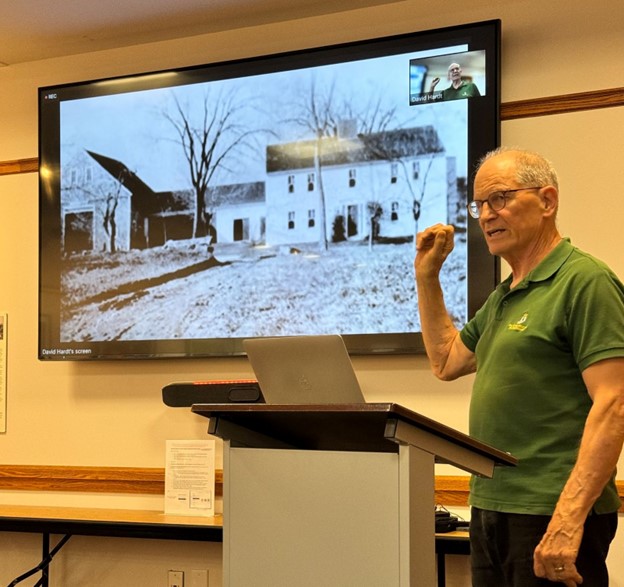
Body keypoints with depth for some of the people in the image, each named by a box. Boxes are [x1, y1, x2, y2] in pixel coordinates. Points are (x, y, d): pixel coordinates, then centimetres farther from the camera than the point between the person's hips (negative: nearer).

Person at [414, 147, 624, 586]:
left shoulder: (585, 281, -11)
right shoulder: (503, 297, 17)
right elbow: (446, 362, 31)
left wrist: (568, 521, -26)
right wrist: (427, 276, 21)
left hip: (551, 516, -9)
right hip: (491, 510, 9)